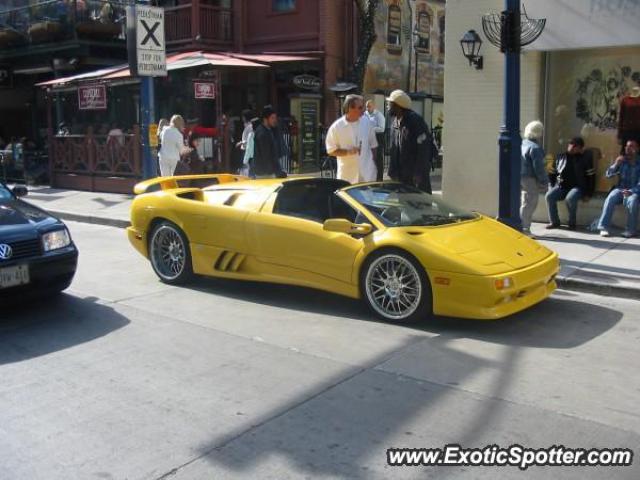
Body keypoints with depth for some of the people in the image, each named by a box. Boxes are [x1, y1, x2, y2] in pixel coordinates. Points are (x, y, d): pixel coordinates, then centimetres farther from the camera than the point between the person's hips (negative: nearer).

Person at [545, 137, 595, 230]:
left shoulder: (585, 159, 2)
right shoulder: (560, 157, 12)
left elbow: (591, 178, 1)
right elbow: (552, 173, 18)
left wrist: (588, 194, -6)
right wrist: (553, 187, 5)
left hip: (577, 187, -4)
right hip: (561, 187, 4)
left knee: (570, 198, -36)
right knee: (549, 196, -25)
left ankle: (572, 223, -16)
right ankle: (554, 222, -12)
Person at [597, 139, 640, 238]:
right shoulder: (622, 161, 7)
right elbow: (608, 175, 2)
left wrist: (631, 191, -27)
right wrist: (616, 164, -15)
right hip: (621, 189, 2)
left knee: (632, 201, -36)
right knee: (610, 198, -31)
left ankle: (631, 230, -25)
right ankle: (603, 227, -31)